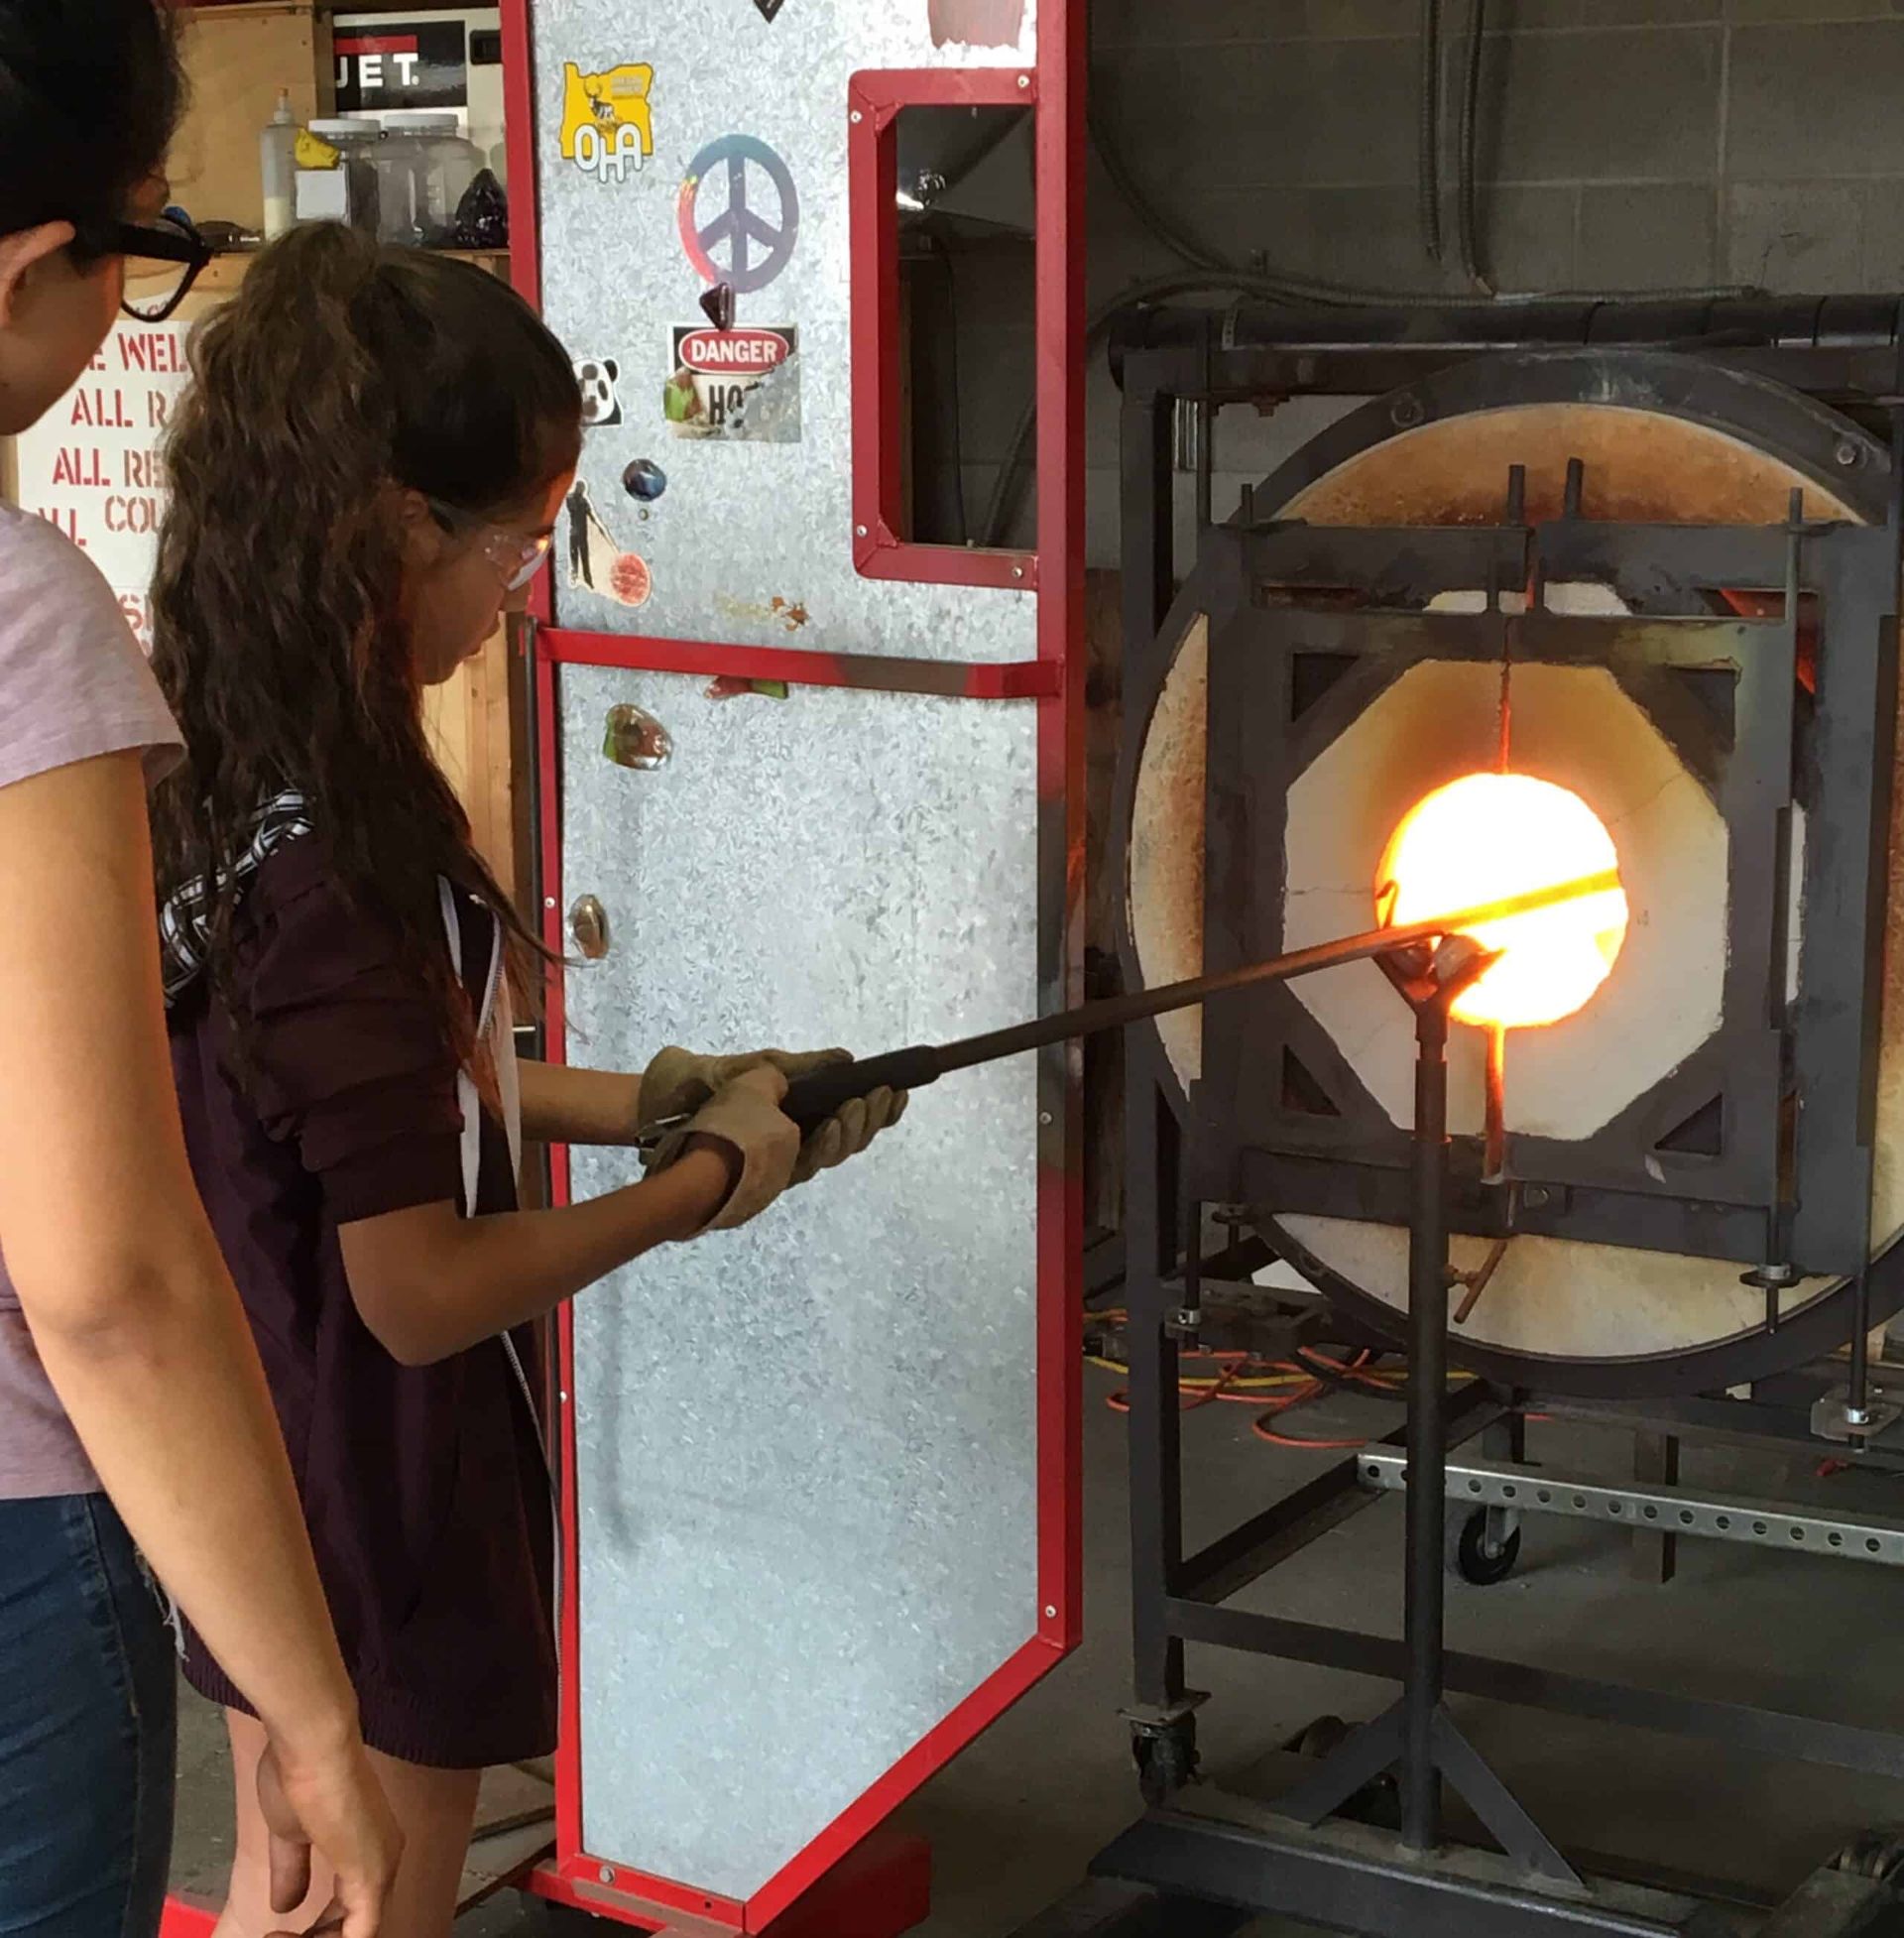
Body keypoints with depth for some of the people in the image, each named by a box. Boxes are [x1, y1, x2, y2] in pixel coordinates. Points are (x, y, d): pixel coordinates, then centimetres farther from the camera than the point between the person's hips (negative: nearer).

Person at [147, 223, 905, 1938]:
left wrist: (654, 1097, 7)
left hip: (256, 1471, 9)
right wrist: (707, 1179, -12)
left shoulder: (214, 776, -2)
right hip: (377, 1513, -8)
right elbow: (419, 1292, -26)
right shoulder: (346, 857, -29)